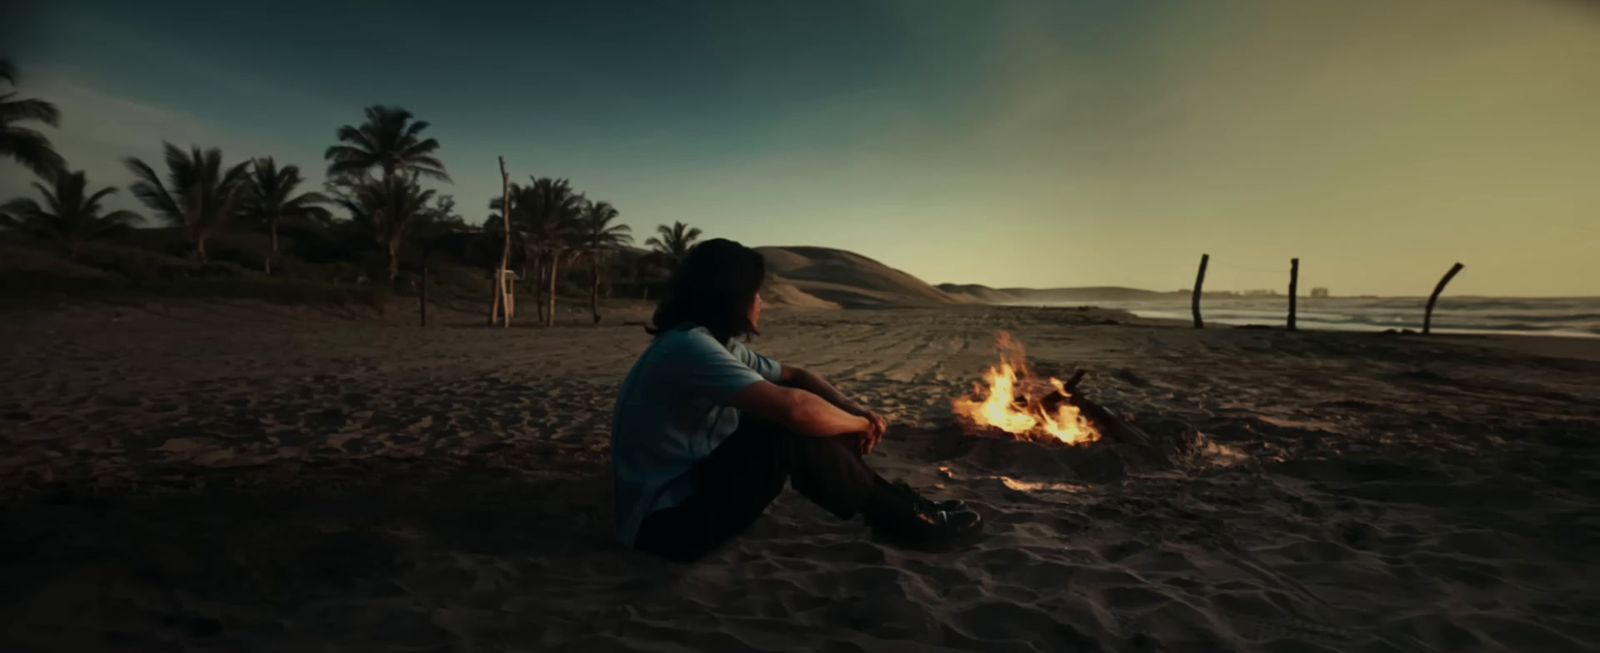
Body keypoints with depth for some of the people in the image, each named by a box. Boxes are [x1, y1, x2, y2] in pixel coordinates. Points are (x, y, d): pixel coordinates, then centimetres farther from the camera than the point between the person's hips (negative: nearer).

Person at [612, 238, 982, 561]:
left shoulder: (719, 343, 6)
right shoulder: (689, 347, -24)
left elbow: (793, 376, 15)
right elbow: (793, 408, -33)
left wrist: (856, 411, -2)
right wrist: (860, 424, -13)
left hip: (695, 489, 10)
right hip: (665, 522, -10)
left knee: (806, 423, 3)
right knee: (792, 431, -25)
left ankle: (895, 503, 9)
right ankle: (902, 519, -7)